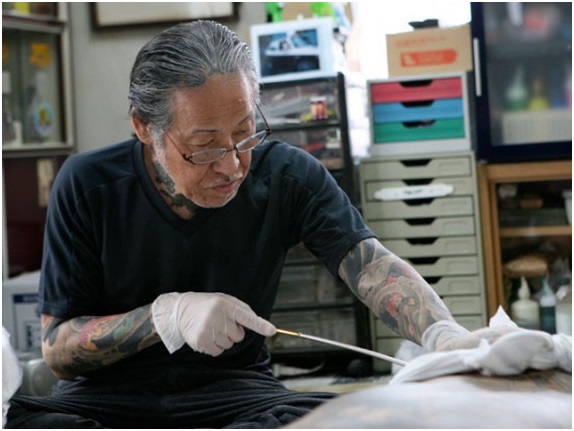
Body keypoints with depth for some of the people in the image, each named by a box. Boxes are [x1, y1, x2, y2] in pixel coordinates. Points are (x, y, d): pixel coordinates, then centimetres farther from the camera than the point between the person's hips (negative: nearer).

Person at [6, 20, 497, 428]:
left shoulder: (287, 175, -5)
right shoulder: (88, 186, -7)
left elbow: (373, 266, -16)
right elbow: (56, 348, -5)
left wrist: (444, 334, -38)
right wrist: (167, 315, -21)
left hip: (235, 390, 1)